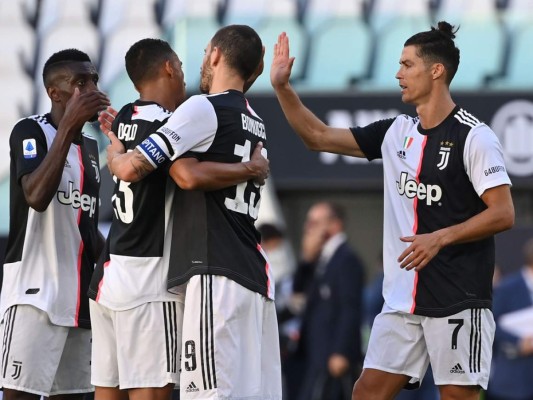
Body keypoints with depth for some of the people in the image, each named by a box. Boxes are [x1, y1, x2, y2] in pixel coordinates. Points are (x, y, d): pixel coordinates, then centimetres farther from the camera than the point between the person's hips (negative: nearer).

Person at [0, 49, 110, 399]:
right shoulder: (31, 131, -6)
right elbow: (37, 197, -25)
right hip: (35, 291, -8)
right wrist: (68, 125, -24)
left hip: (80, 293, 8)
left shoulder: (90, 146, 17)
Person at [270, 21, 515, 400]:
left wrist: (440, 238, -19)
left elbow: (503, 214, -12)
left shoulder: (474, 136, -8)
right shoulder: (397, 132, 11)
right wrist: (282, 87, 8)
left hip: (459, 298, -7)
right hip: (402, 298, 7)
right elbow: (318, 137, 16)